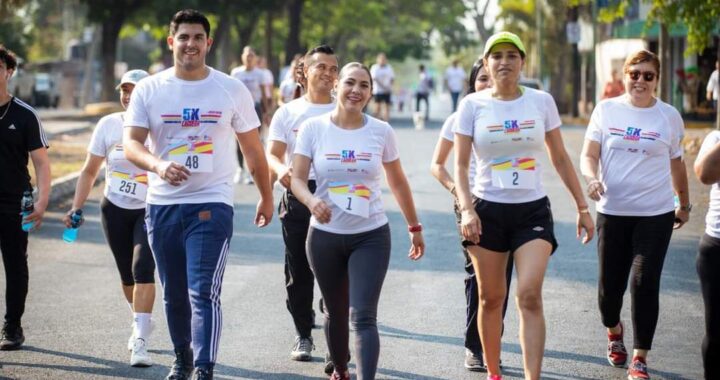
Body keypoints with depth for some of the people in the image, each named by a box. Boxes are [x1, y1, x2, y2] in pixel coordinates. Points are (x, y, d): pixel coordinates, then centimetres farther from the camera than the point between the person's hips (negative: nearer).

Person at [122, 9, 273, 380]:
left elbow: (253, 149, 10)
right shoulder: (148, 90, 2)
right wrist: (158, 165, -28)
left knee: (203, 293, -14)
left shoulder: (232, 90, 2)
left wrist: (266, 197, 15)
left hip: (212, 204, -2)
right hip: (162, 204, 3)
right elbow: (131, 143, -8)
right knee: (174, 294, 13)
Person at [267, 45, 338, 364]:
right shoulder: (288, 113, 9)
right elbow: (272, 154, 2)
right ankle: (303, 335, 19)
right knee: (298, 271, 5)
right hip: (297, 196, 1)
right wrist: (281, 170, -22)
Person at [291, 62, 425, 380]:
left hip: (371, 236, -1)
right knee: (336, 313, 15)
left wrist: (415, 227, 14)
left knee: (363, 316, -14)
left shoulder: (381, 131, -1)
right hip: (325, 236, 1)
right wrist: (311, 201, -29)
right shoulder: (313, 128, -4)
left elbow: (398, 182, 10)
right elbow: (297, 179, -7)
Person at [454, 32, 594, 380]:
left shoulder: (541, 102, 2)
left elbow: (560, 158, 10)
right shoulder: (473, 105, -2)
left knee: (530, 296, -14)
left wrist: (582, 207, 8)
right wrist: (466, 208, -16)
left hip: (533, 210, 0)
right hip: (488, 210, 0)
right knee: (491, 298, 8)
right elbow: (460, 165, -1)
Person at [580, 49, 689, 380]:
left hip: (655, 215, -1)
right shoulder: (606, 110, 2)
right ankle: (614, 331, 39)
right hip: (612, 212, 1)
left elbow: (676, 164, 14)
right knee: (610, 284, 6)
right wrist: (592, 179, -20)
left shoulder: (669, 116, 3)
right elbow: (589, 155, 1)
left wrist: (684, 204, 22)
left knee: (645, 285, -7)